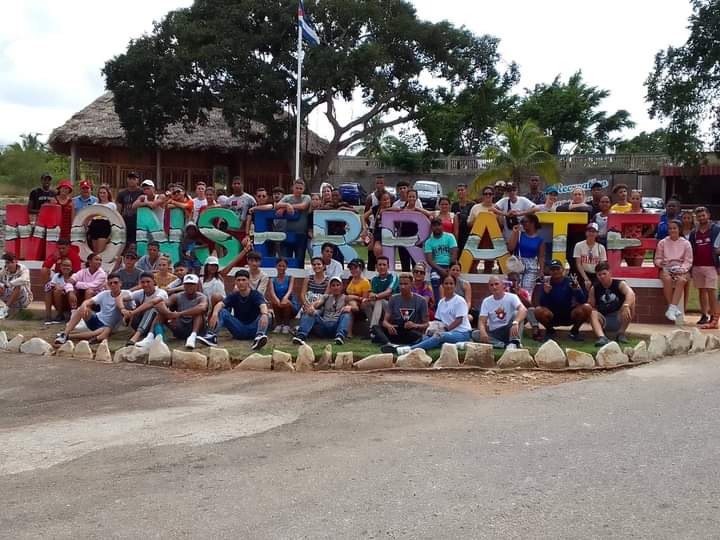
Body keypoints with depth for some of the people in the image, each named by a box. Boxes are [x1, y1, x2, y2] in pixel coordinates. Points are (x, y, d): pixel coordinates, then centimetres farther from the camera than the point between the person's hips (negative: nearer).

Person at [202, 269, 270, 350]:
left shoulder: (256, 295, -5)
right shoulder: (233, 296, 3)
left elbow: (263, 306, -27)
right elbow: (220, 304, -16)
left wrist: (264, 314, -52)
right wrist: (215, 313, -40)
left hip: (253, 329, -2)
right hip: (238, 329, 2)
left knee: (266, 315, -30)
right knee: (222, 312, -16)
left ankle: (259, 336, -56)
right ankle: (212, 336, -34)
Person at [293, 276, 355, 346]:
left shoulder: (345, 298, 17)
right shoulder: (326, 297, 22)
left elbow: (356, 308, 0)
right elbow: (317, 303, 2)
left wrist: (350, 307, -25)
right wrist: (311, 306, -23)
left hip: (336, 325, -2)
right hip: (324, 324, 2)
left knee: (346, 312, -25)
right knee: (309, 312, -18)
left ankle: (340, 336, -47)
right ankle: (301, 335, -41)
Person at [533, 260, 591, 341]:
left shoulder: (570, 281, -5)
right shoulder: (546, 283, -5)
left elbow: (582, 301, -12)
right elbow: (542, 304, -12)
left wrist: (576, 289, -31)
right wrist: (546, 293, -31)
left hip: (569, 316, 1)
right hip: (553, 316, 0)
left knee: (587, 307, -24)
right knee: (538, 310, -30)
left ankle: (574, 331, 2)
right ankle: (550, 331, 2)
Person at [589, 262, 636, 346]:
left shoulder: (619, 284, -10)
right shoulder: (594, 289, -2)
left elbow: (630, 293, -31)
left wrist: (626, 306, -52)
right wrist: (596, 312, -26)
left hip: (619, 320, -1)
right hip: (604, 321, 1)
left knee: (630, 301, -23)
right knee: (593, 314, -28)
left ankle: (621, 333, -15)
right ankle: (602, 337, -52)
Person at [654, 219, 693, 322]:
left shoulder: (686, 243, 8)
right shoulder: (662, 243, 11)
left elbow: (688, 261, 5)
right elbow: (657, 259, 13)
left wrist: (682, 268, -14)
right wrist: (662, 264, -10)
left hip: (681, 269, 0)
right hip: (666, 268, 0)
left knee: (681, 280, -36)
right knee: (667, 279, -36)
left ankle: (672, 308, -42)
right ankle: (675, 308, -31)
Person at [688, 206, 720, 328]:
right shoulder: (694, 233, 15)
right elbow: (690, 250, 17)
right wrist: (690, 267, 10)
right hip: (697, 266, 5)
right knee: (701, 291, 8)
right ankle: (704, 315, 14)